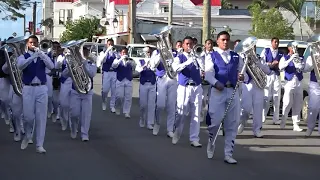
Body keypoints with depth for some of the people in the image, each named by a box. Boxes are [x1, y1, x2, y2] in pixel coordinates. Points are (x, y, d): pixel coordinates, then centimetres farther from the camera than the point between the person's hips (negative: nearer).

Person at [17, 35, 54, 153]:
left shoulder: (42, 56, 11)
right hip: (28, 89, -1)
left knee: (41, 117, -1)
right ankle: (27, 135, 26)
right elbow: (20, 66, -19)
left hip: (42, 88, 1)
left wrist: (41, 54, -20)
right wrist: (33, 57, -31)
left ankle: (39, 145, 3)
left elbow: (51, 66, -9)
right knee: (28, 116, -4)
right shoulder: (23, 57, 5)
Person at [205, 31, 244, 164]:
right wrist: (216, 83, -27)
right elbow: (208, 74, -9)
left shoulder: (236, 57, 16)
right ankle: (211, 143, 25)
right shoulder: (211, 57, 5)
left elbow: (242, 72, 13)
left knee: (232, 125, 3)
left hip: (233, 92, 3)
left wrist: (242, 76, -11)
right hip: (217, 91, -3)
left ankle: (228, 154, 9)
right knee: (215, 121, -6)